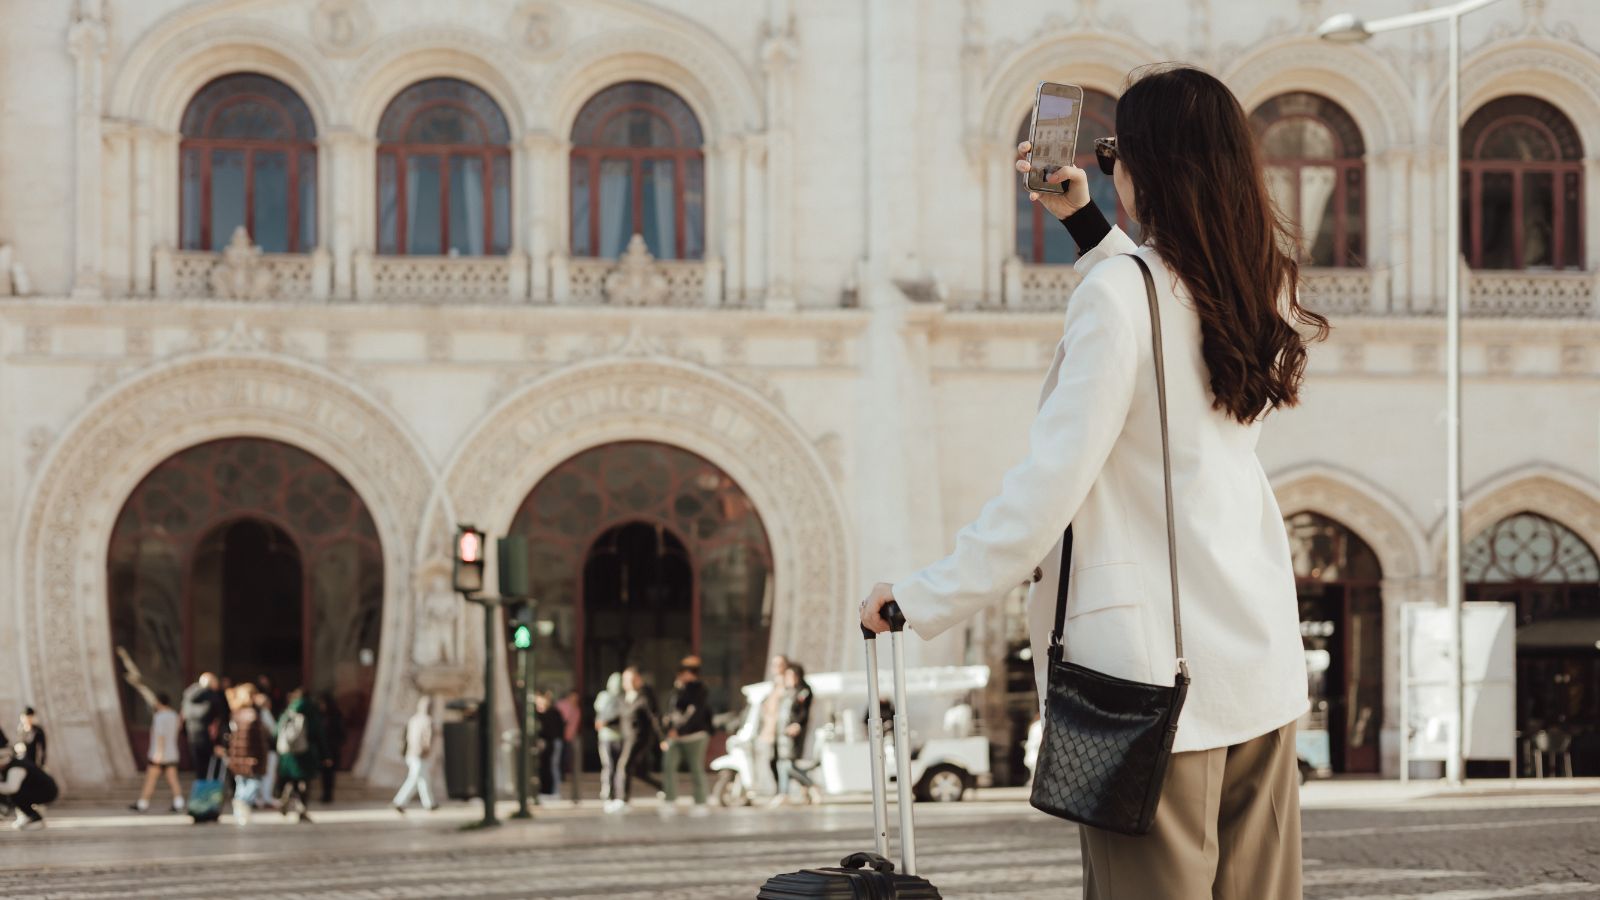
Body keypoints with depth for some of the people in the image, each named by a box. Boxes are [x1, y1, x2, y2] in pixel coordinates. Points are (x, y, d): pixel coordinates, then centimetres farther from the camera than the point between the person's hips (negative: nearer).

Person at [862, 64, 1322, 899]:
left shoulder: (1120, 291, -12)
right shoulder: (1247, 289, 9)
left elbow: (1051, 484, -16)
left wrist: (926, 599, -10)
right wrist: (1084, 222, 32)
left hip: (1153, 666, -7)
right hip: (1258, 654, 8)